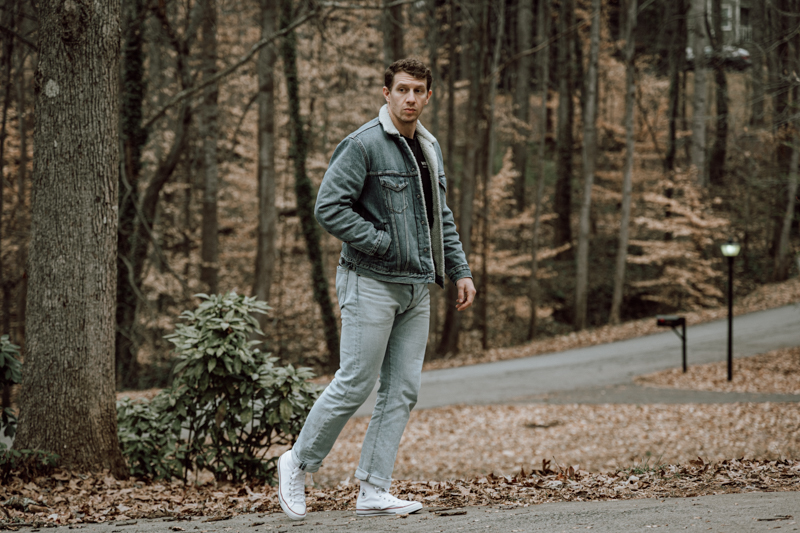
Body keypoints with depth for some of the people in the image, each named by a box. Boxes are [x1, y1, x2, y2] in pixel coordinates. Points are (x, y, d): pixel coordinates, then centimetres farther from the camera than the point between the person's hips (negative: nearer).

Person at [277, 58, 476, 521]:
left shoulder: (430, 148, 14)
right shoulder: (364, 145, -12)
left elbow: (441, 216, 22)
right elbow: (329, 207, -17)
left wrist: (460, 270, 14)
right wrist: (383, 243, -16)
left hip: (416, 288, 8)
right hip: (371, 283, -7)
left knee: (403, 391, 3)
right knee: (356, 384, -5)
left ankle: (374, 491, 7)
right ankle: (299, 463, 13)